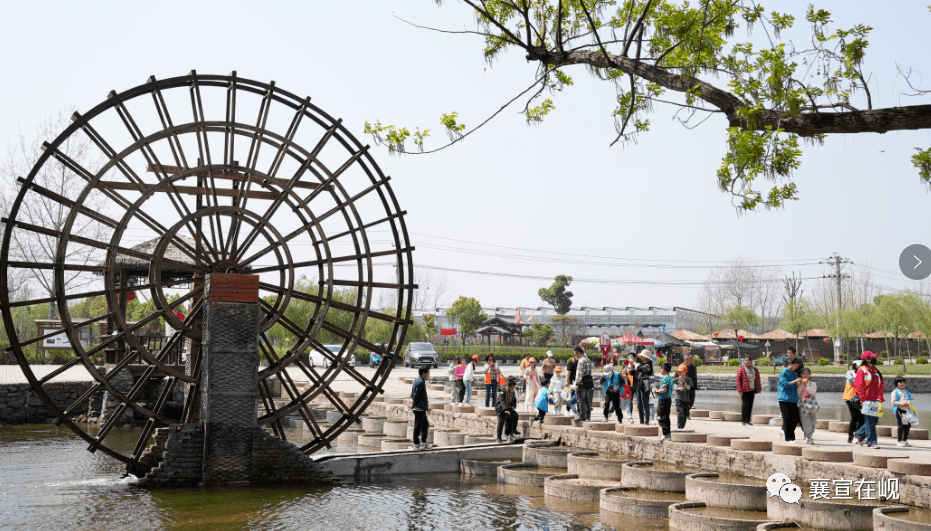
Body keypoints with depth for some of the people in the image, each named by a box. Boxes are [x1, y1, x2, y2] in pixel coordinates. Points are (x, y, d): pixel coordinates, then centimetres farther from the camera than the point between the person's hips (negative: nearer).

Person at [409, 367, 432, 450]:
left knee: (425, 424, 16)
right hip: (419, 408, -10)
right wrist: (412, 405, -10)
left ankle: (424, 442, 21)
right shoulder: (421, 382, -18)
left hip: (422, 408, 10)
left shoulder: (417, 380, 14)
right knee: (418, 426, -4)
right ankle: (416, 445, 2)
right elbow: (416, 395, -21)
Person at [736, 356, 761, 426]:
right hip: (745, 390, -5)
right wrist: (740, 390, -13)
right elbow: (738, 380, -6)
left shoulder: (755, 369, 12)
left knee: (750, 405, 7)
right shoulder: (741, 369, -4)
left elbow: (757, 380, 18)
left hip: (752, 390, 5)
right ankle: (743, 420, 1)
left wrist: (758, 389, 11)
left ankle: (748, 420, 14)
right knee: (745, 404, -6)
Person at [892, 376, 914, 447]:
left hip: (907, 410, 6)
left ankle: (905, 440, 17)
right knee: (901, 425, -7)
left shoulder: (907, 391, 18)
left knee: (908, 425, 4)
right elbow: (893, 402, -8)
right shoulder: (895, 392, 0)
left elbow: (910, 401, 22)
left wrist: (909, 403, -2)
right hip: (900, 410, -6)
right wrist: (902, 403, -18)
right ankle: (899, 441, 1)